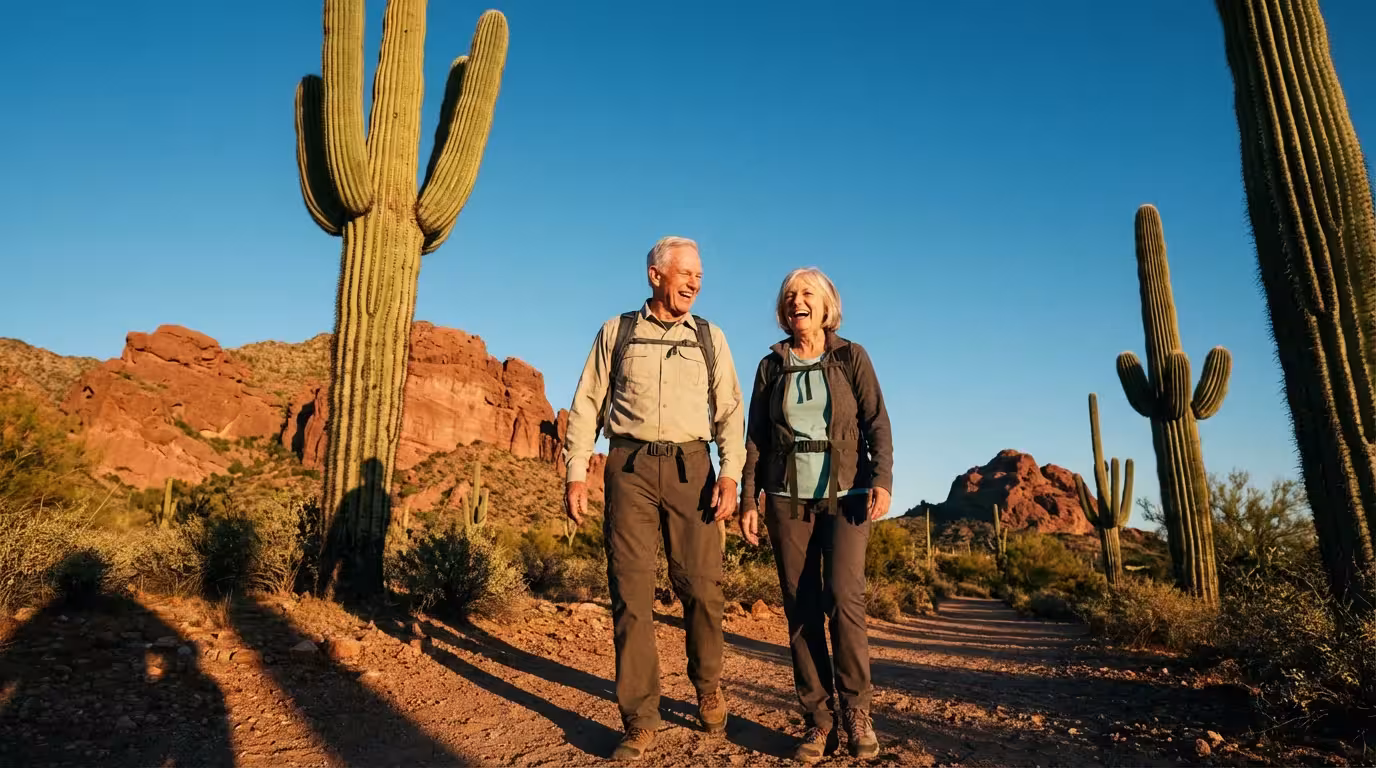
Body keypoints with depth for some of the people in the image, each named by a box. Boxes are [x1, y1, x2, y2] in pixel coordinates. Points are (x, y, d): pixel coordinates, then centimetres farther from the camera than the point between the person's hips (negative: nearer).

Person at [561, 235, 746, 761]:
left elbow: (730, 411, 6)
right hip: (630, 467, 0)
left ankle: (708, 689, 26)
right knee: (631, 594, -1)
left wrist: (730, 473, -7)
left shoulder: (710, 338, 12)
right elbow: (587, 404, 7)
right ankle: (640, 722, 8)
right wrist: (576, 473, -1)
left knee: (702, 587, 0)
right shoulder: (616, 332, 10)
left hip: (690, 467, 1)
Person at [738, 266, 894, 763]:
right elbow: (755, 437, 8)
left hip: (845, 493, -2)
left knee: (843, 597, -15)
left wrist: (882, 481, -17)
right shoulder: (771, 365, 9)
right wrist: (748, 499, 1)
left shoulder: (852, 357, 4)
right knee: (800, 606, 0)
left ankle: (856, 711, 3)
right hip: (787, 497, 2)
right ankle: (818, 720, 9)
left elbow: (877, 424, -2)